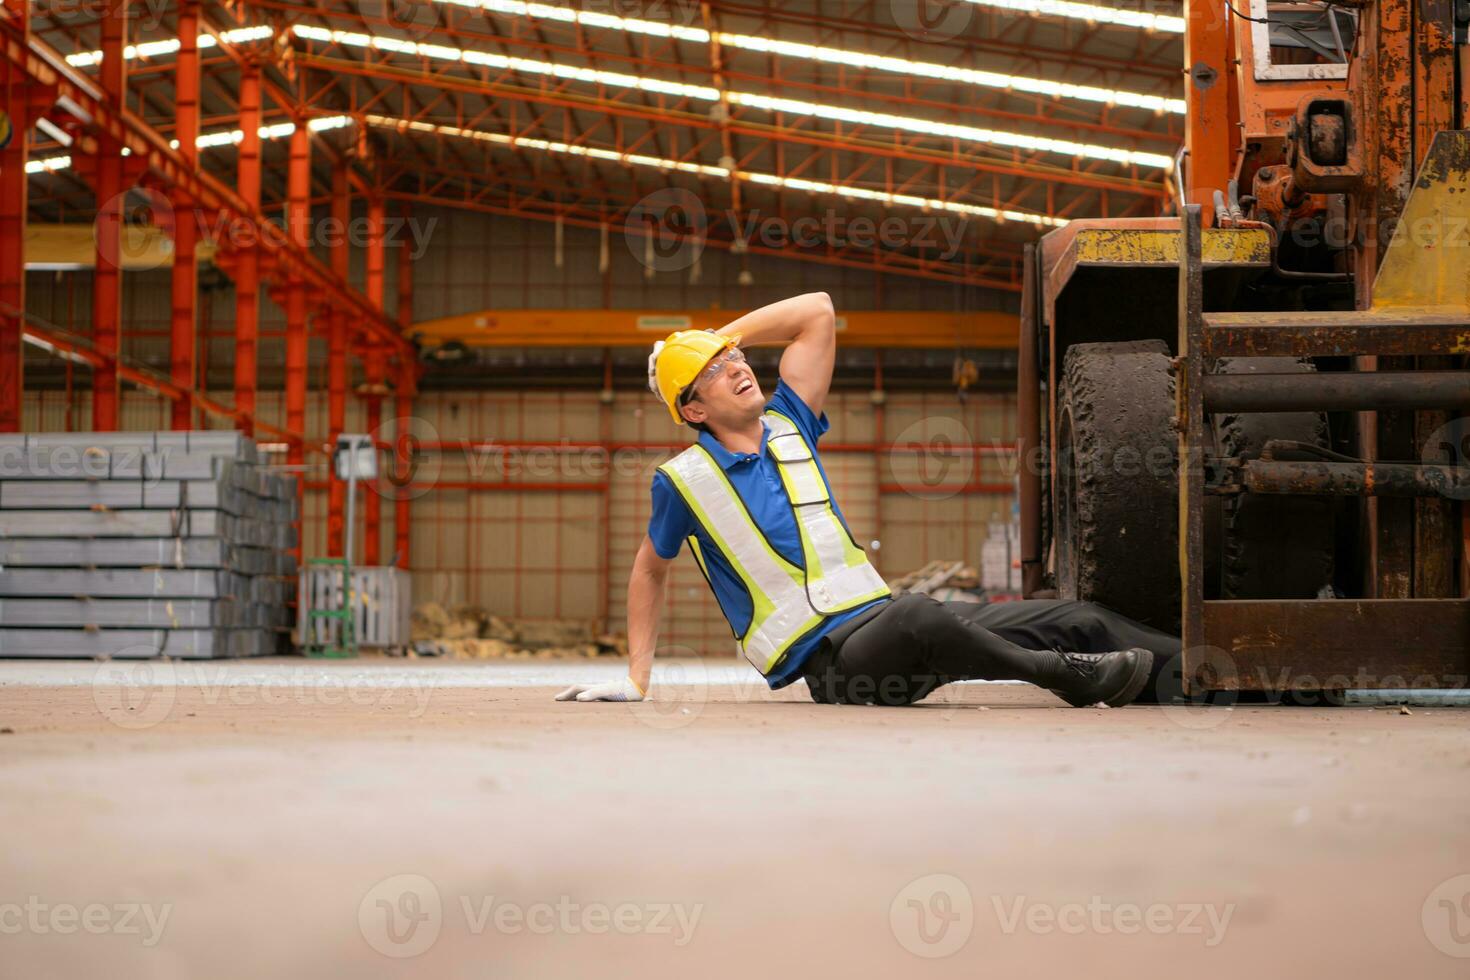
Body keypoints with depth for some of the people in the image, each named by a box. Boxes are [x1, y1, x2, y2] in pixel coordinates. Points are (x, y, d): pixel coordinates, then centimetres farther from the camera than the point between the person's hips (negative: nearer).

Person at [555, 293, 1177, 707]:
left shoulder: (787, 426, 13)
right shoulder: (684, 480, 1)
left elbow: (817, 311, 16)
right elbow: (650, 573, 16)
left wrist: (722, 337, 15)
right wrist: (635, 678, 13)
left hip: (876, 615, 7)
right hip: (826, 660, -7)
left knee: (1075, 622, -2)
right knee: (915, 617, -42)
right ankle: (1073, 679, -33)